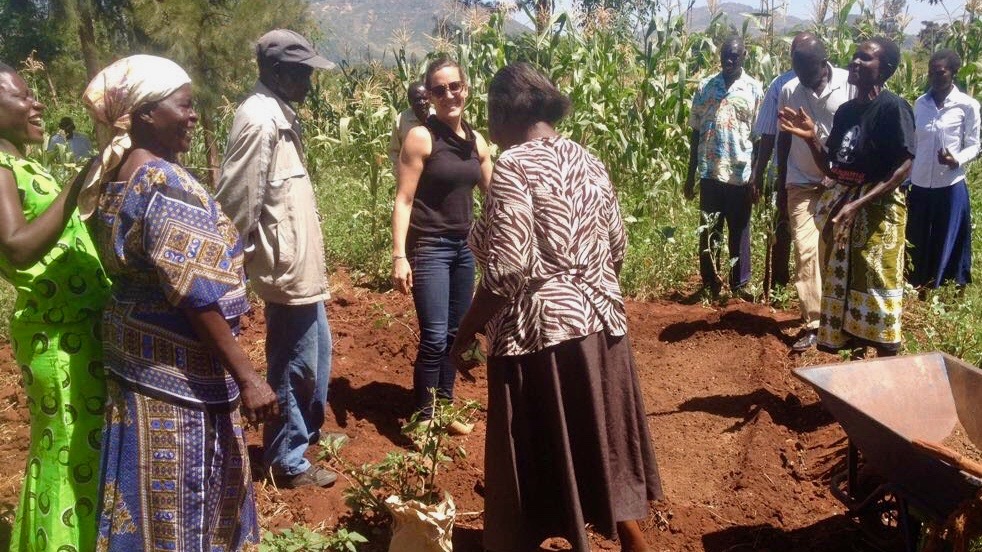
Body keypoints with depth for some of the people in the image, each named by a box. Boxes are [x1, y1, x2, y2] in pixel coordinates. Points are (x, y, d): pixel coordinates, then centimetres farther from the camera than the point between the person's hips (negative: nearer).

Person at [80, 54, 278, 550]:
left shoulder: (113, 174, 6)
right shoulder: (165, 184, -22)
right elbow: (196, 294, -25)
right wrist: (246, 376, -23)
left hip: (134, 350, 9)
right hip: (177, 364, -9)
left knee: (148, 490, 21)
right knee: (185, 491, 7)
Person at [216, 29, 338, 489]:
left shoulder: (279, 114, 12)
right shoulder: (260, 119, -19)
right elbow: (237, 198, -21)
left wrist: (308, 258, 15)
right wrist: (240, 260, -12)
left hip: (302, 264, 10)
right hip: (286, 267, -10)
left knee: (317, 353, 22)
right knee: (294, 367, 2)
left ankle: (307, 432, 40)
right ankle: (288, 462, 18)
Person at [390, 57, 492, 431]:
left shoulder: (476, 141, 7)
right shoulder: (421, 137, -10)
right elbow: (403, 200, -12)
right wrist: (399, 256, -18)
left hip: (464, 246, 6)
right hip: (429, 248, -6)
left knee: (456, 333, 13)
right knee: (434, 338, -7)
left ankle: (445, 407, 28)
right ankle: (424, 417, 8)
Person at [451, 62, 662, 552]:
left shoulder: (514, 165, -16)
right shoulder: (586, 160, 7)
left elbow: (506, 272, -22)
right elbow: (617, 246, 13)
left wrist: (467, 329, -10)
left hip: (541, 332, -8)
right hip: (600, 322, 8)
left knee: (539, 463, 8)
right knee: (603, 445, 22)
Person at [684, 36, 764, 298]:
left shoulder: (754, 89, 0)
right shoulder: (705, 86, 5)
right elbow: (695, 132, 7)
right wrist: (690, 174, 6)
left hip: (741, 173, -1)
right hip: (710, 172, 2)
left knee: (739, 231, 8)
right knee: (709, 230, 9)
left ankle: (740, 283, 20)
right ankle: (710, 283, 21)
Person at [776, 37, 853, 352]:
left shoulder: (851, 85, -8)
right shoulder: (789, 91, -1)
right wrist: (781, 187, 8)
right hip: (802, 184, 1)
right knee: (805, 251, -5)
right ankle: (813, 323, -1)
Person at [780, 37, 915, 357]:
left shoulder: (893, 107, -11)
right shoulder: (846, 110, 10)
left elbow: (903, 166, -16)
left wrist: (859, 203, -23)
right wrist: (810, 138, -2)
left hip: (877, 211, -7)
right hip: (839, 207, 8)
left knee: (877, 292, -3)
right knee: (843, 288, 12)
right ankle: (856, 361, 24)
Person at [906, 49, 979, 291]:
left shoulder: (968, 105, -7)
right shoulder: (920, 103, 4)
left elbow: (974, 145, -2)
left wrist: (957, 160, -23)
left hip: (950, 187, -3)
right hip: (918, 185, 4)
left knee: (947, 243, 6)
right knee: (917, 242, 11)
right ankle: (916, 289, 25)